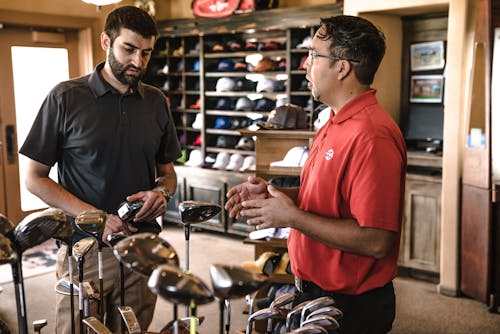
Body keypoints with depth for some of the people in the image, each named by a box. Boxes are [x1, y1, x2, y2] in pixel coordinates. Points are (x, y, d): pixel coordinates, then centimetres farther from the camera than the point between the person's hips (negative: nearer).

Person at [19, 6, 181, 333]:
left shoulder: (157, 102, 7)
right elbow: (35, 178, -2)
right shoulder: (66, 98, -4)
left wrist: (161, 192, -7)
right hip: (84, 250, -3)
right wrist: (95, 218, -15)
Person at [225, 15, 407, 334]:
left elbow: (375, 241, -29)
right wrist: (271, 194, 1)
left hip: (350, 307, -9)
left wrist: (291, 216, -23)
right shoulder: (335, 124, 7)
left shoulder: (372, 137, -26)